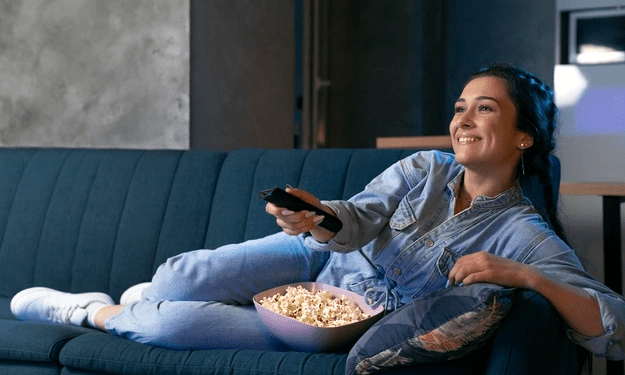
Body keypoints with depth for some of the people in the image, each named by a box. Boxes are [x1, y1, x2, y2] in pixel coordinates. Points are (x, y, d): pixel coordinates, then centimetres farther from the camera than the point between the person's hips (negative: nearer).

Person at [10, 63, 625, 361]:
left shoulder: (523, 234, -14)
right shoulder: (423, 170, -2)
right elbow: (359, 218, -16)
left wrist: (526, 276, -37)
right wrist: (316, 216, -41)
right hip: (315, 261, 4)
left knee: (173, 324, -20)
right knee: (180, 278, -20)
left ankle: (95, 312, 12)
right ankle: (158, 296, 18)